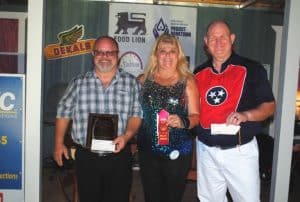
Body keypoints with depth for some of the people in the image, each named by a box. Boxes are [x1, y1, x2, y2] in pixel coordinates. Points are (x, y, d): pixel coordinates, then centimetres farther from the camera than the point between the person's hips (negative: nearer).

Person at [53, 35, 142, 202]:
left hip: (119, 156, 0)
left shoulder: (132, 83, 1)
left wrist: (126, 135, -15)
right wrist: (59, 144, 7)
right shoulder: (79, 83, 3)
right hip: (86, 157, 1)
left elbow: (137, 114, 1)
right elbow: (64, 113, 10)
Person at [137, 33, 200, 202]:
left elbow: (195, 115, -3)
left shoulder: (187, 81, -2)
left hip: (177, 151, -2)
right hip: (148, 150, 2)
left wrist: (183, 122, -21)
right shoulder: (144, 80, 4)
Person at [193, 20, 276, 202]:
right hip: (206, 151, 4)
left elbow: (270, 106, -5)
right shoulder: (198, 73, 7)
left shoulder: (252, 69, -5)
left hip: (240, 151, -3)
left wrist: (246, 115, -22)